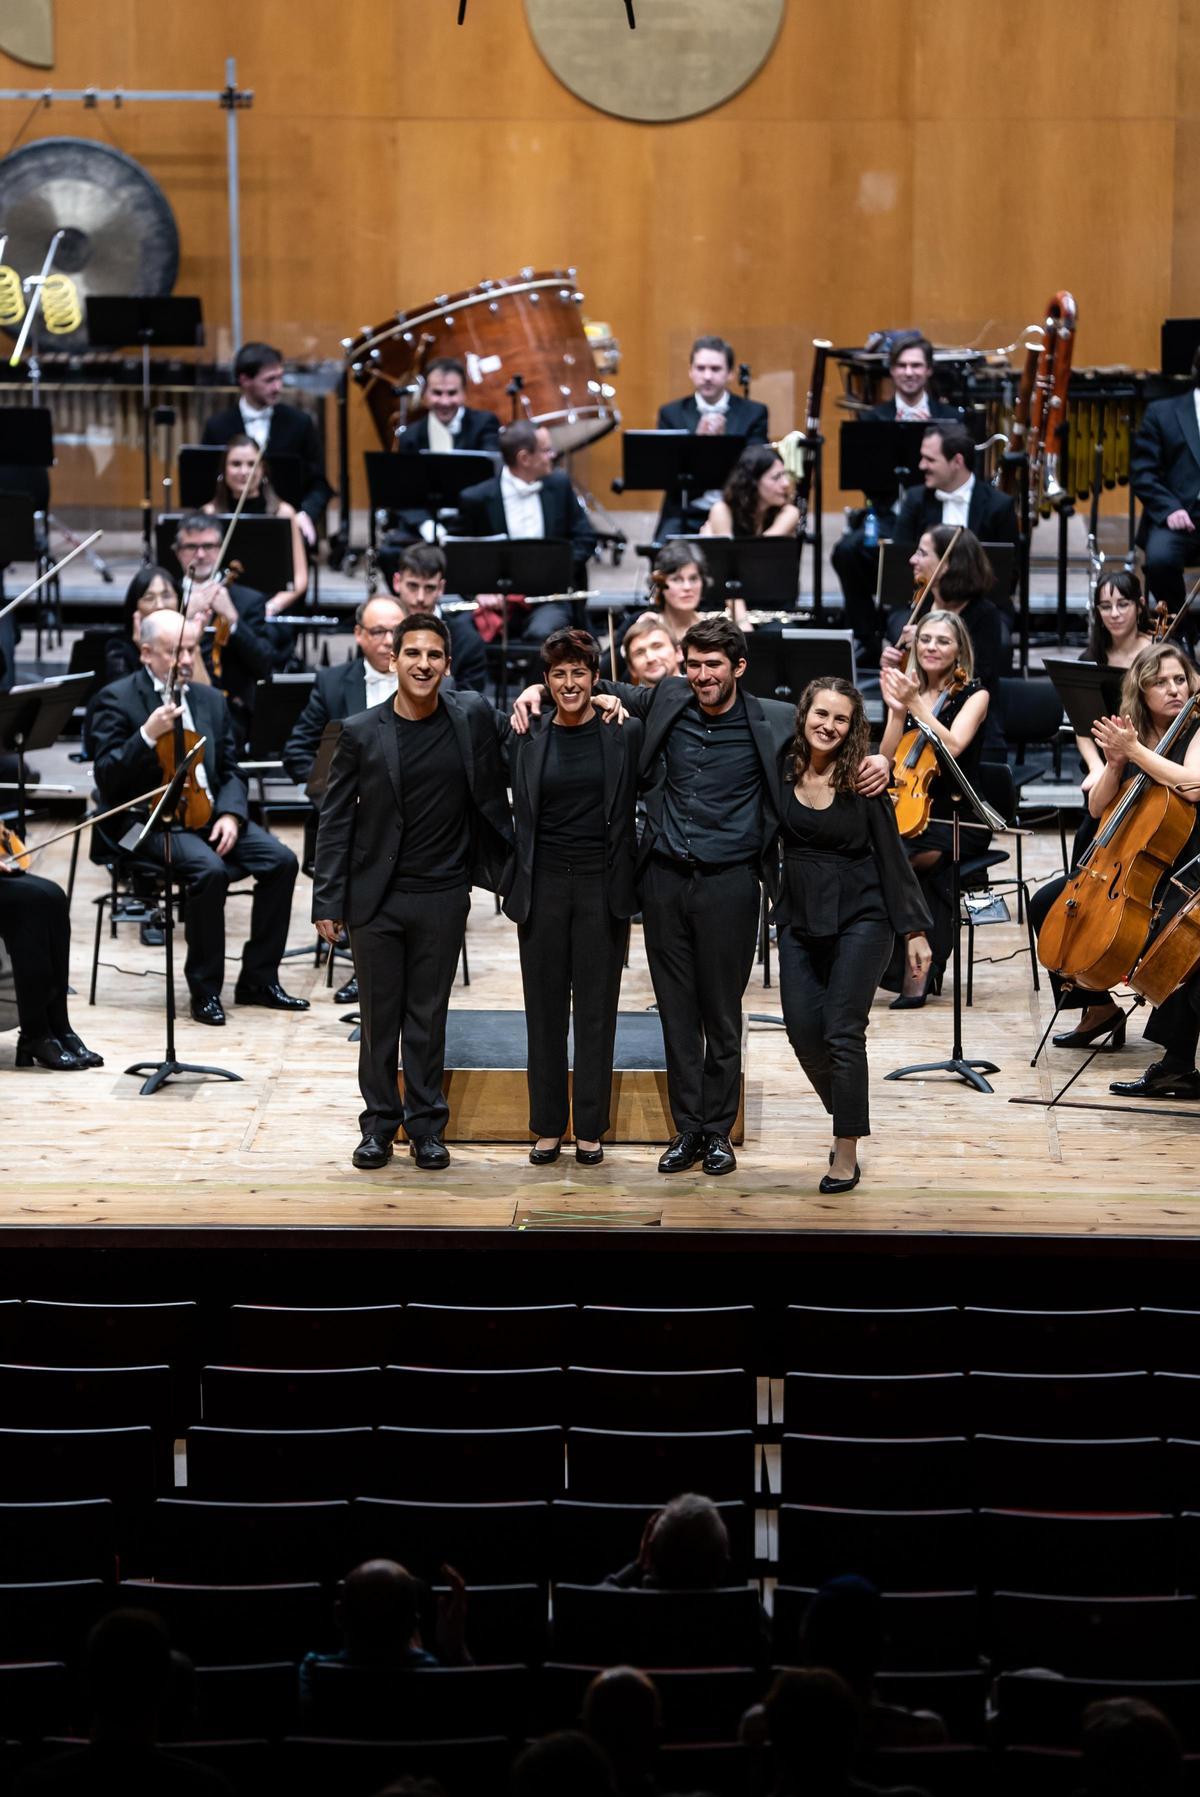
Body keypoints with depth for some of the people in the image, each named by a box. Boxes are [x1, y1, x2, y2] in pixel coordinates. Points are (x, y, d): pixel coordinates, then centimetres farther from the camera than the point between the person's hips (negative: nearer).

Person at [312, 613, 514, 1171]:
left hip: (441, 898, 0)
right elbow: (335, 820, 0)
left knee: (429, 1016, 7)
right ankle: (379, 1122, 18)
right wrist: (327, 902, -2)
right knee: (379, 1015, 7)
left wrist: (511, 869, 8)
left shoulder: (473, 718, -2)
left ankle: (426, 1125, 16)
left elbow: (492, 798, 14)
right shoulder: (361, 733, -3)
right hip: (374, 897, 0)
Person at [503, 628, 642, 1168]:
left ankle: (590, 1128, 11)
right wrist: (515, 891, 7)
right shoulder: (527, 741, 4)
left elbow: (629, 813, 6)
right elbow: (519, 819, 11)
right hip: (544, 884, 1)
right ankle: (548, 1126, 14)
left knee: (596, 1011, 4)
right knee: (545, 1009, 6)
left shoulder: (624, 734, -1)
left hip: (602, 885, -1)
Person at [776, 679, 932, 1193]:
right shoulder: (782, 771, 0)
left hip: (860, 917, -4)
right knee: (803, 1031, -1)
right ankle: (846, 1118, 24)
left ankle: (847, 1152, 0)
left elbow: (892, 858, -5)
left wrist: (914, 930, -6)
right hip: (800, 918, 4)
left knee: (843, 1032, -9)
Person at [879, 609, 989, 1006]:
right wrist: (897, 711, -10)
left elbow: (953, 745, -19)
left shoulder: (973, 696, 1)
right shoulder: (906, 691, 13)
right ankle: (922, 964, -19)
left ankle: (916, 962, -19)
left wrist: (916, 704, -23)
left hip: (957, 821, -4)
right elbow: (887, 760, 3)